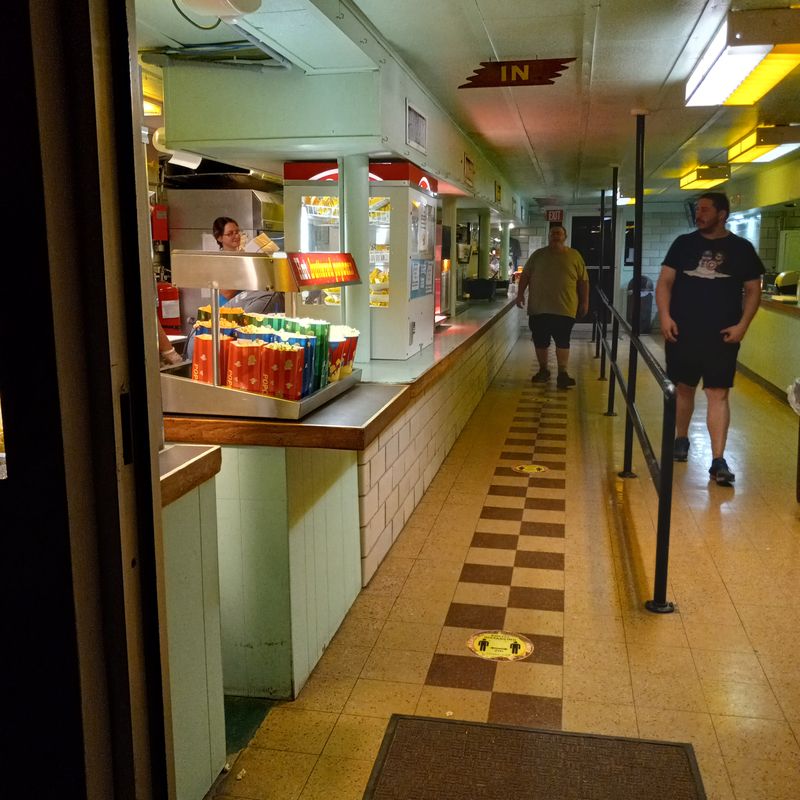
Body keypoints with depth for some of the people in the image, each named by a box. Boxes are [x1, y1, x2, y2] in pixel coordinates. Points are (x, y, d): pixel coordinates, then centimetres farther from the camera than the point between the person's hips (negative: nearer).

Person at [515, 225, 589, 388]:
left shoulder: (574, 256, 4)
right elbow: (525, 275, 9)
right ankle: (543, 370, 21)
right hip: (539, 307, 2)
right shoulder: (538, 254, 7)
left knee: (562, 341, -3)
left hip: (564, 308, -2)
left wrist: (584, 302, 1)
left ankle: (562, 374, 1)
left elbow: (583, 281, 5)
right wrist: (520, 293, -1)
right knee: (540, 340, 7)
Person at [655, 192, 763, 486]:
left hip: (721, 337, -1)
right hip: (683, 333, 2)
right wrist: (665, 316, -11)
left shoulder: (742, 248, 2)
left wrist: (742, 325, -8)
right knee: (683, 388, 12)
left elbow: (753, 290, 5)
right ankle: (681, 440, 33)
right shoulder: (683, 243, 5)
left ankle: (718, 460, -5)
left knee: (718, 394, -5)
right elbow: (665, 282, 3)